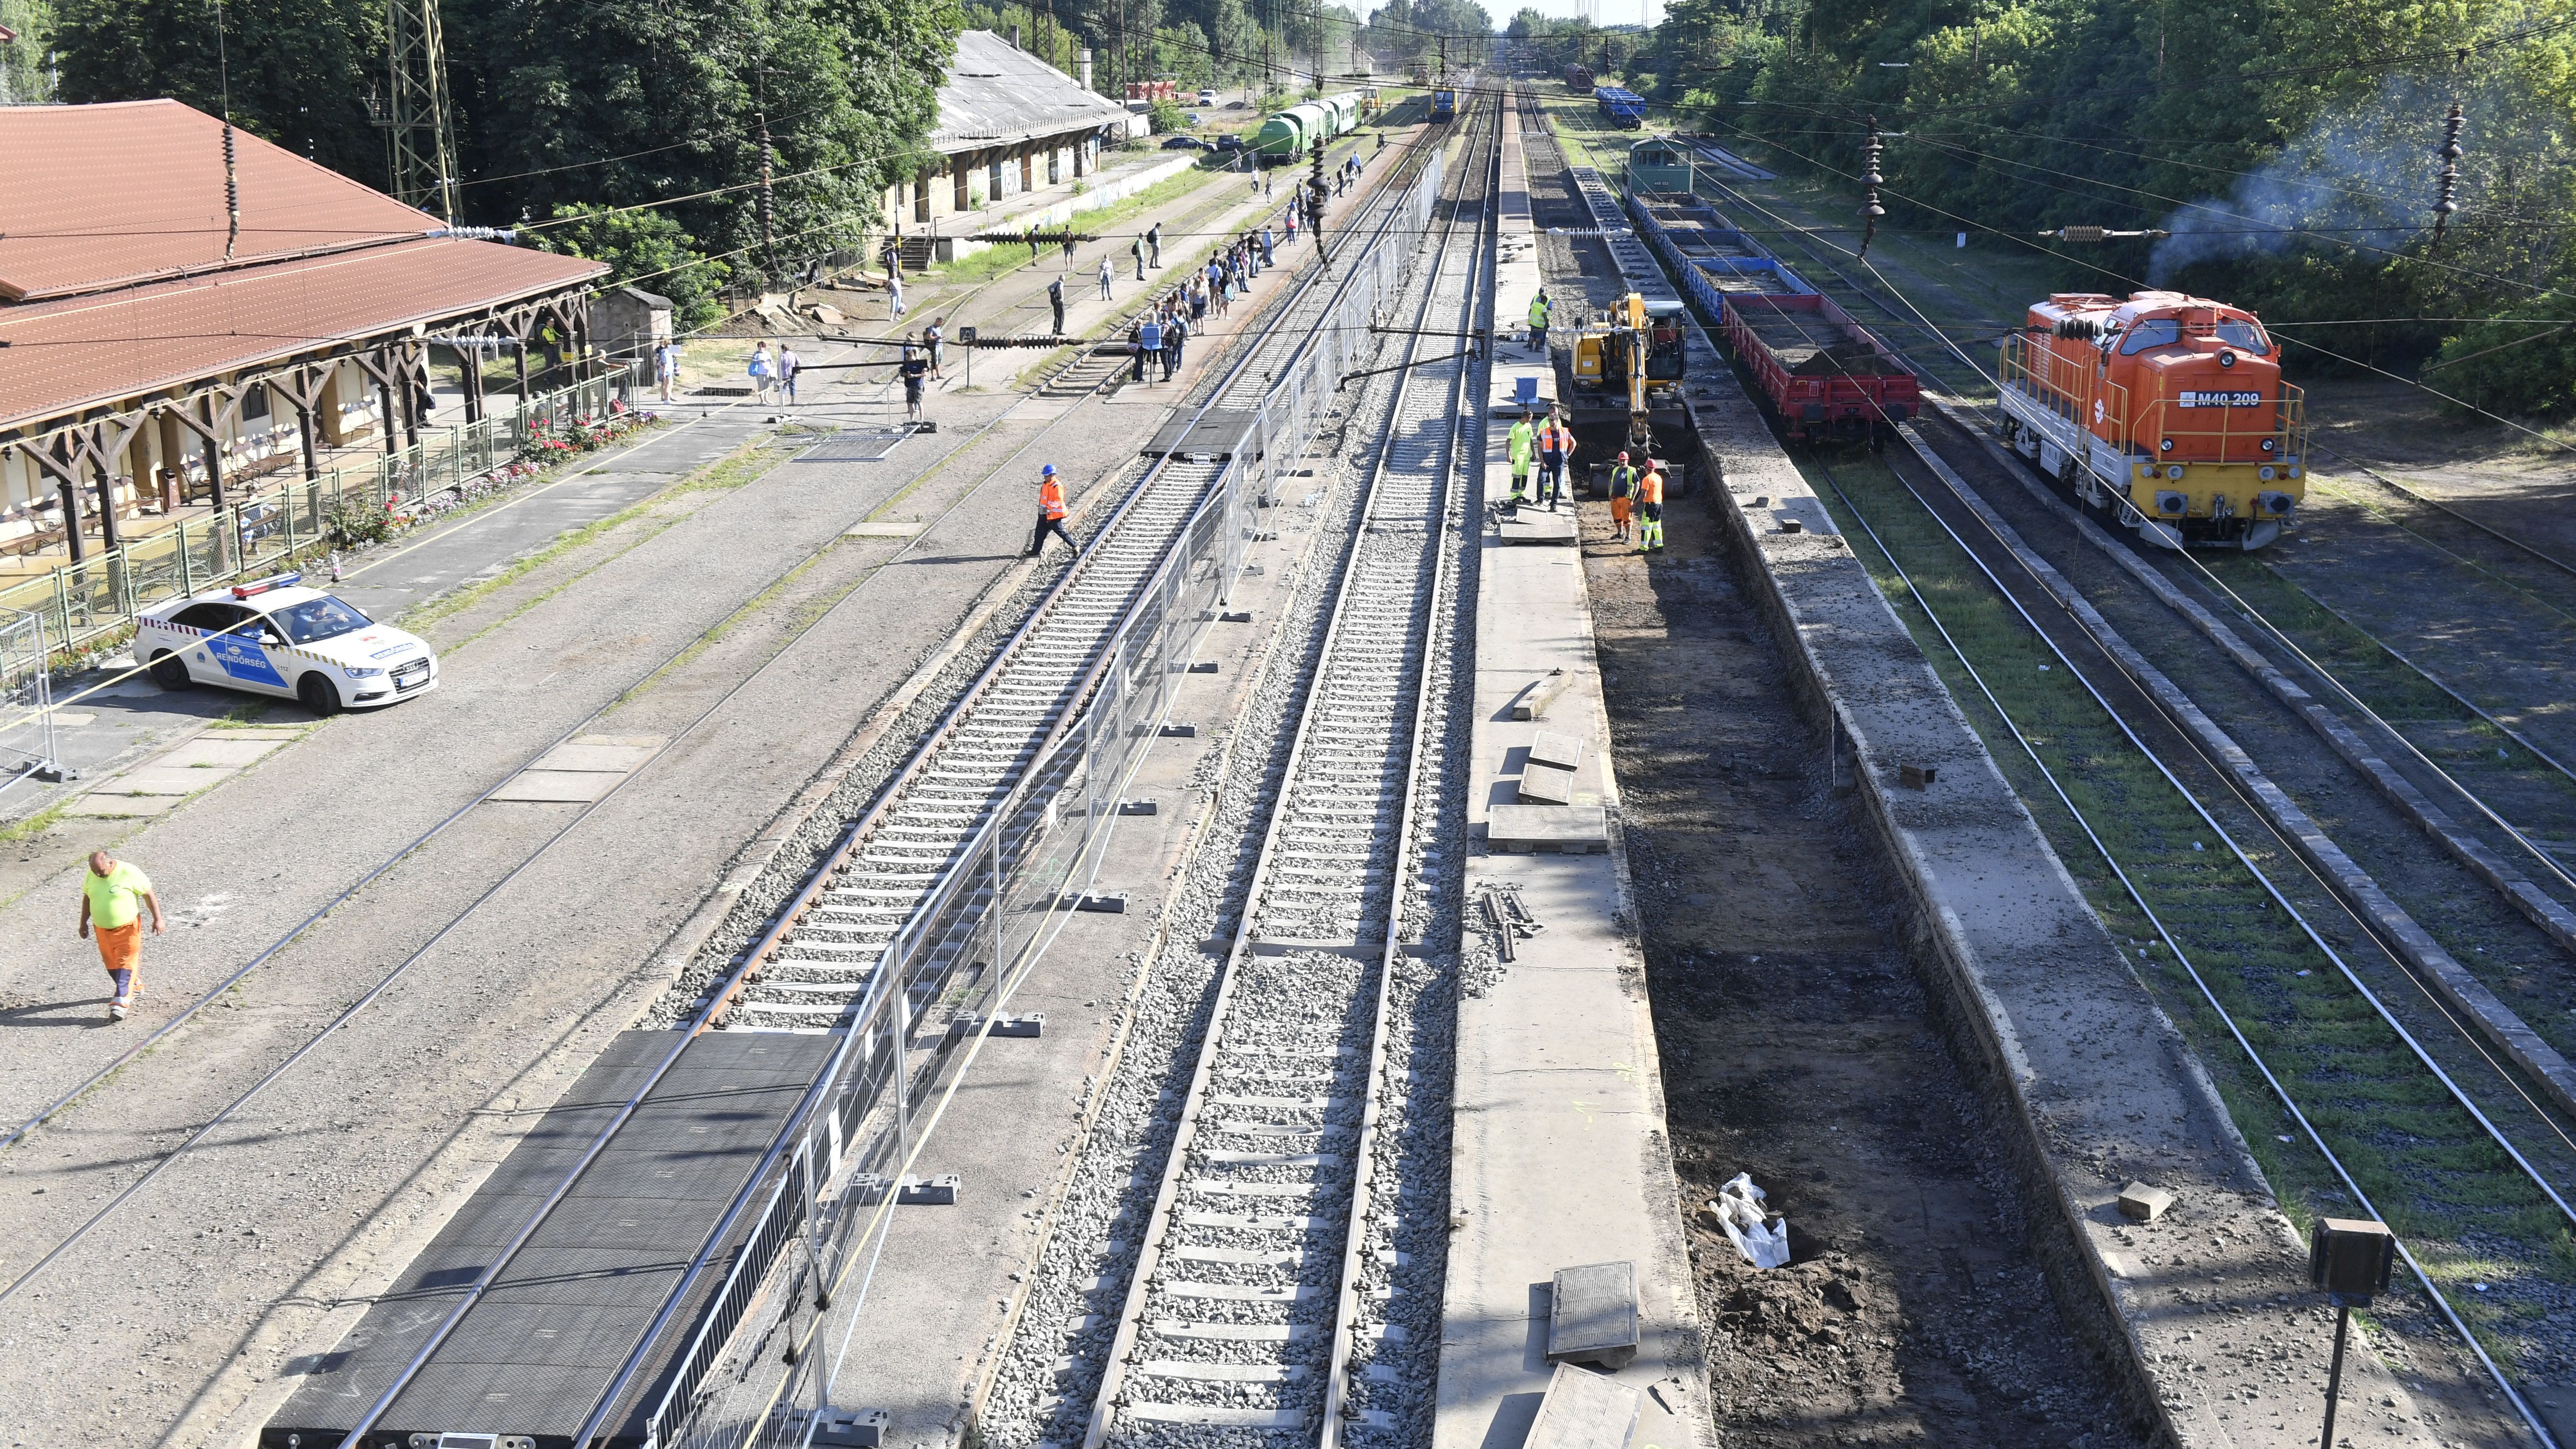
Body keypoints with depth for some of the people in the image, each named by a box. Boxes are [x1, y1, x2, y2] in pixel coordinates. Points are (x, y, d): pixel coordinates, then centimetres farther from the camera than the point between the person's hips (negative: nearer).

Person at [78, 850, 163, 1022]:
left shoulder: (129, 873, -16)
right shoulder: (91, 876, 0)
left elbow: (149, 895, -9)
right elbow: (87, 898, 16)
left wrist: (157, 919, -10)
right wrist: (84, 922, 19)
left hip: (127, 928, -6)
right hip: (103, 929, 6)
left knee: (125, 964, -9)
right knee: (111, 965, 12)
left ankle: (121, 1003, -13)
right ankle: (135, 987, 33)